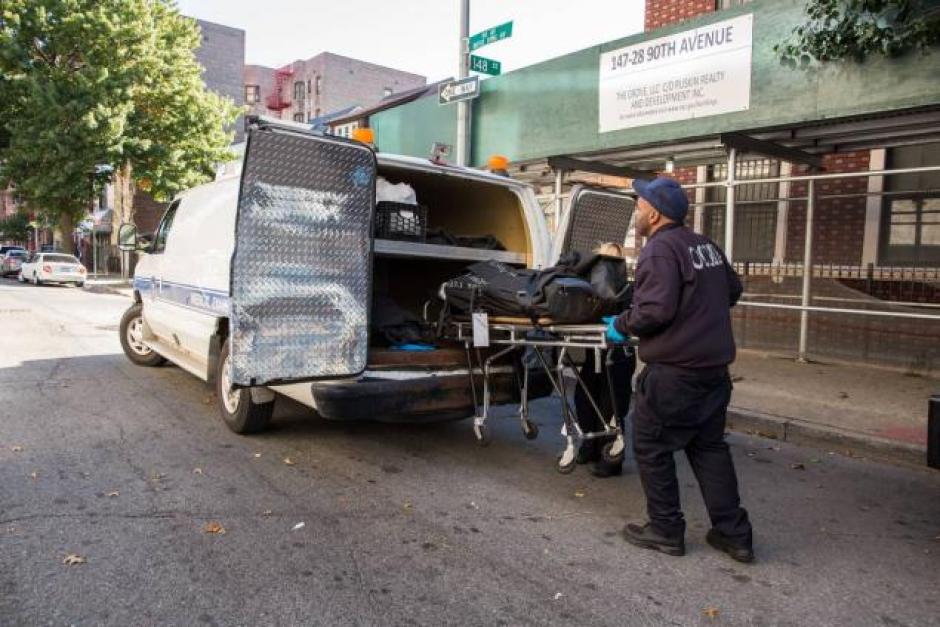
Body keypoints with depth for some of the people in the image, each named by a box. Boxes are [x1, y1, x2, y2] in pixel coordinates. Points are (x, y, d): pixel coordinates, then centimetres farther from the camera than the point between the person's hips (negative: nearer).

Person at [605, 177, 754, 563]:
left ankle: (666, 531, 16)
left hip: (674, 372, -9)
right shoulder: (707, 246, 12)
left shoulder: (660, 249, -16)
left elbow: (655, 311, -25)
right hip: (714, 367, 9)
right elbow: (732, 291, 22)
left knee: (651, 447, 6)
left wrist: (621, 326, -9)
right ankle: (733, 533, 21)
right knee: (709, 447, 17)